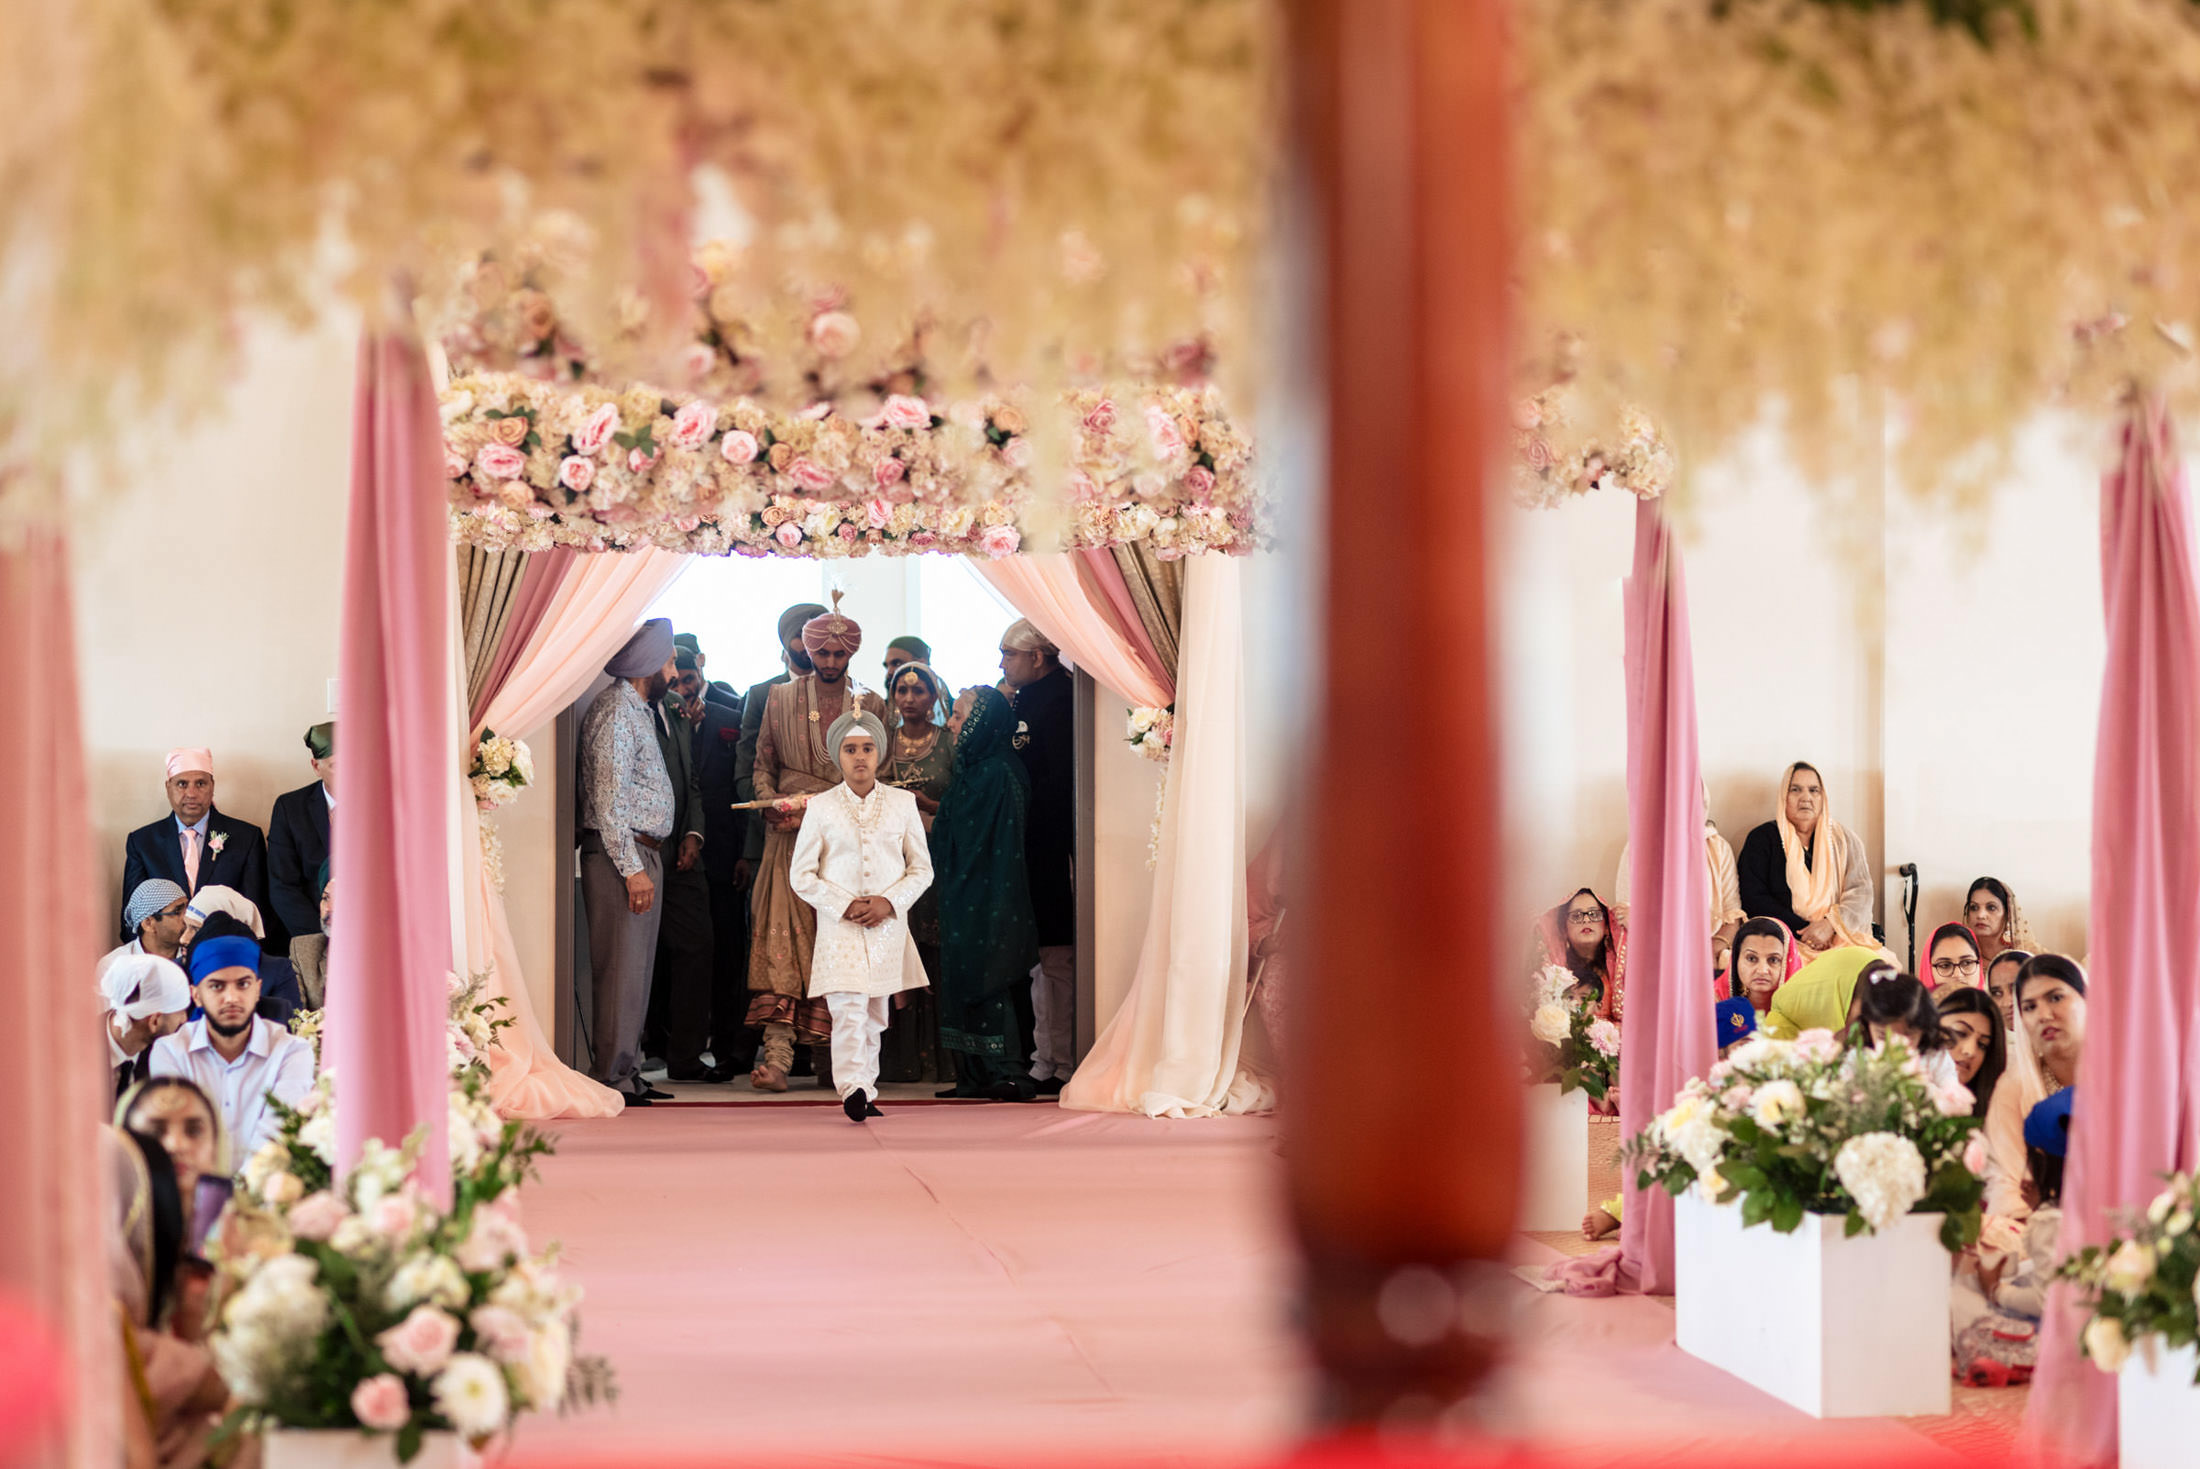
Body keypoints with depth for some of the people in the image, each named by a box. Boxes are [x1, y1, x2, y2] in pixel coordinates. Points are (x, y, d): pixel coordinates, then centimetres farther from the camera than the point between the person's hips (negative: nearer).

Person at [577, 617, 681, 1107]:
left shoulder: (638, 711, 19)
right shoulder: (615, 711, -13)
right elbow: (609, 799, -18)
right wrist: (632, 868, -20)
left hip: (643, 854, 10)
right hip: (621, 854, -10)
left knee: (636, 968, 11)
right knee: (621, 968, -9)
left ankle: (626, 1071, 16)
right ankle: (613, 1078, -7)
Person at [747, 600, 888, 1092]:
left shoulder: (871, 705, 11)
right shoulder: (780, 699, 10)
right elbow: (763, 765, 12)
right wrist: (772, 806, -6)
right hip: (792, 834, -1)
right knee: (782, 936, -13)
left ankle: (829, 1058, 6)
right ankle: (777, 1054, -20)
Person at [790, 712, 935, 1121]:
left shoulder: (902, 804, 7)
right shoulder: (821, 808, 2)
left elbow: (922, 868, 10)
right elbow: (801, 875, 3)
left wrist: (890, 902, -8)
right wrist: (845, 905, -10)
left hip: (888, 928, 2)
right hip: (839, 928, -2)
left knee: (874, 1014, 9)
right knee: (849, 1010, -17)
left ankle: (866, 1092, 19)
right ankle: (854, 1089, -23)